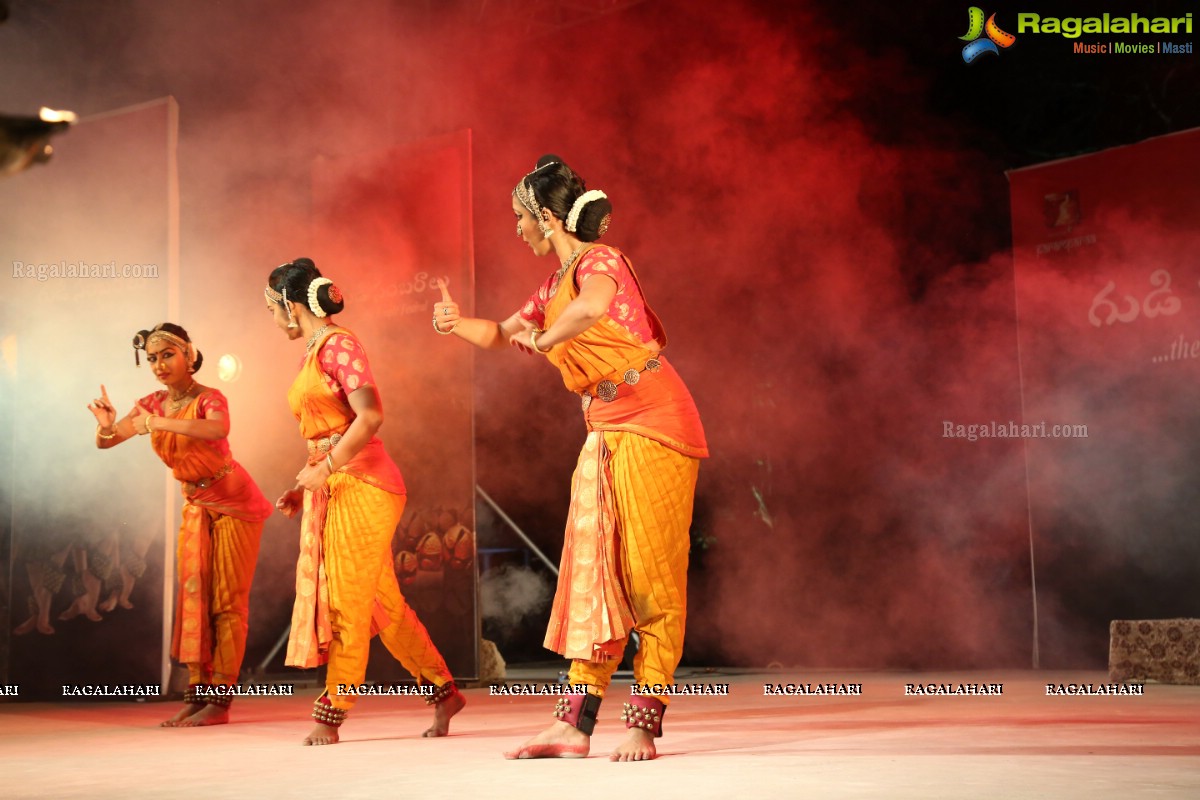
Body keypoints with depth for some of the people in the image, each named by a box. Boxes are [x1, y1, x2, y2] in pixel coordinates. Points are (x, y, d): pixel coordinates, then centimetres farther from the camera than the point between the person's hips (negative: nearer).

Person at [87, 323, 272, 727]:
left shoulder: (208, 399, -18)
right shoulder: (153, 404, -1)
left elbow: (218, 429, -42)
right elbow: (103, 442, -6)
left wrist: (157, 423, -49)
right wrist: (107, 425, -29)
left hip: (234, 503, -6)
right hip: (196, 504, 6)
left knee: (226, 598, -5)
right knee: (194, 594, 1)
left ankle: (220, 698, -5)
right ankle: (196, 693, 2)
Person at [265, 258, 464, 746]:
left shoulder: (338, 344, -9)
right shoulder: (312, 352, 17)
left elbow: (370, 416, -20)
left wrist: (325, 468, -17)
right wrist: (304, 487, 15)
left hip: (360, 483, -9)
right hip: (334, 487, 9)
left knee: (347, 600, -5)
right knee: (381, 603, 10)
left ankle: (331, 714, 0)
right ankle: (443, 692, 18)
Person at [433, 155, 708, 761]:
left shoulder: (600, 261, -12)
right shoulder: (555, 286, 15)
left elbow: (592, 306, -37)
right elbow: (501, 335, 27)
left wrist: (544, 339, -20)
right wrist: (458, 323, 6)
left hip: (652, 426, -9)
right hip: (606, 433, 9)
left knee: (648, 571, -7)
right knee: (591, 571, 4)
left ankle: (644, 727, -4)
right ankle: (575, 724, 4)